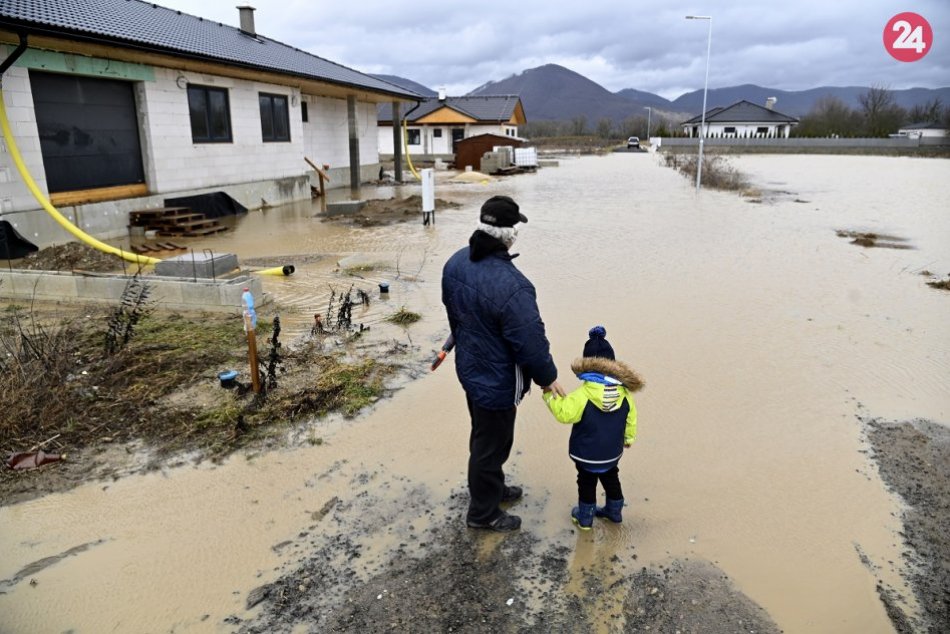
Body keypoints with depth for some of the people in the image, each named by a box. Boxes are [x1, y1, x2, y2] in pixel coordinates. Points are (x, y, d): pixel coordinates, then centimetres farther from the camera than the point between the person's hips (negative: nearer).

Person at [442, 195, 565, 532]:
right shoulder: (510, 285, -35)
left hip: (469, 367, 8)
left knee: (483, 435, 27)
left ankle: (491, 487, 50)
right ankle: (483, 512, 32)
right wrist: (548, 377, -8)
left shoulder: (456, 262, -7)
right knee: (492, 444, 12)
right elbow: (531, 341, -26)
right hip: (498, 380, -8)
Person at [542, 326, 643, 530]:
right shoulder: (624, 393, -10)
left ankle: (585, 517, 27)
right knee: (611, 478, 26)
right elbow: (631, 420, 2)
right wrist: (629, 437, 20)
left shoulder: (582, 395, -27)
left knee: (586, 482, 14)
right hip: (613, 452, 5)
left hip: (587, 454, -5)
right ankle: (615, 511, 42)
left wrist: (550, 396, -9)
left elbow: (564, 413, -20)